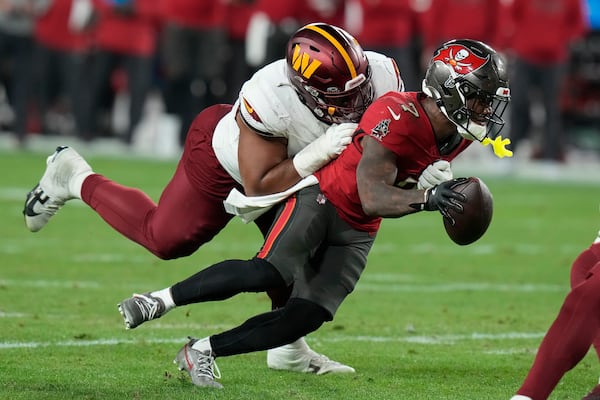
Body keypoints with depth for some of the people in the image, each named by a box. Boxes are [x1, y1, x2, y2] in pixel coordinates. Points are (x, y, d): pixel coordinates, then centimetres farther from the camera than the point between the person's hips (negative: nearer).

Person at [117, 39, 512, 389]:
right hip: (323, 196, -7)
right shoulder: (398, 116, -28)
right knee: (268, 273, -29)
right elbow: (372, 199, -35)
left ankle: (202, 351, 3)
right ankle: (163, 299, -11)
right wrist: (426, 196, -49)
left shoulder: (458, 135, -2)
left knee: (307, 316, -9)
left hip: (357, 232, 7)